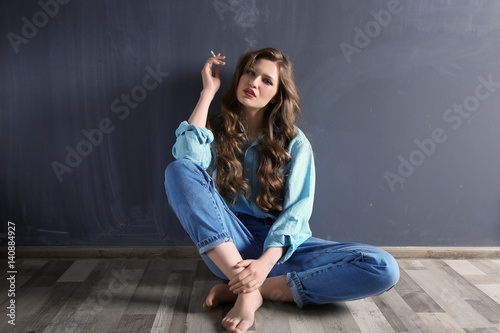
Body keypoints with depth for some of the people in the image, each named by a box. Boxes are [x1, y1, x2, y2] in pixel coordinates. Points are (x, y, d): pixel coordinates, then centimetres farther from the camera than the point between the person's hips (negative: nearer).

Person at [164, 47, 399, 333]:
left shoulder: (294, 143, 3)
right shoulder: (216, 129, 7)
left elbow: (296, 212, -7)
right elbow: (189, 156, -18)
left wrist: (266, 263, -25)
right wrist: (208, 91, -6)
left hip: (280, 247, 1)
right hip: (228, 247, 0)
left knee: (384, 269, -22)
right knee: (180, 170, -25)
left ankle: (250, 289, -21)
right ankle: (247, 290, -28)